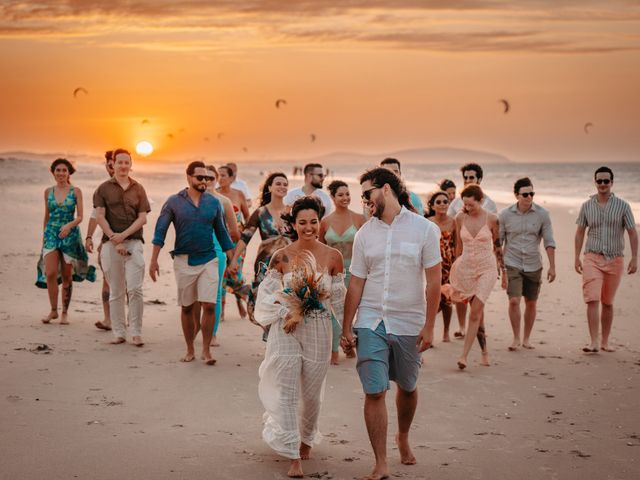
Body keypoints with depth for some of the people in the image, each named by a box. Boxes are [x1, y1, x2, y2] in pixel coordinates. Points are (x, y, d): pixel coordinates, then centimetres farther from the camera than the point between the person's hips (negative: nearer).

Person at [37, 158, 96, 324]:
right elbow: (46, 216, 16)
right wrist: (43, 236, 15)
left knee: (66, 276, 3)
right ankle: (53, 310, 2)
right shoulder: (48, 192, 7)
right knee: (50, 273, -11)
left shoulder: (76, 191, 0)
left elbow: (80, 217, -4)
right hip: (51, 234, 2)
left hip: (70, 234, -2)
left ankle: (65, 312, 14)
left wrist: (69, 225, -22)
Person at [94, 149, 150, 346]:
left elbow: (143, 218, 4)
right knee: (116, 292, 5)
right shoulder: (104, 188, 7)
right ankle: (119, 333, 10)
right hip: (110, 243, 0)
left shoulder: (138, 189, 10)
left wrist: (123, 235, -9)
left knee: (134, 289, -9)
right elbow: (100, 217, 0)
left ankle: (136, 332, -4)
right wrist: (114, 240, -9)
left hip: (134, 242, 0)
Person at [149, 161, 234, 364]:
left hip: (208, 260, 1)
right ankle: (190, 350, 22)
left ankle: (206, 350, 3)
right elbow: (160, 231, -2)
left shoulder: (214, 202, 3)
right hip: (184, 260, 0)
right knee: (186, 308, 9)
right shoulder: (174, 202, -2)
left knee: (209, 306, -9)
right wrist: (154, 260, -8)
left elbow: (222, 232, 9)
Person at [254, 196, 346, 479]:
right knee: (287, 393, -4)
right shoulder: (281, 257, -4)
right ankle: (293, 457, 1)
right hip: (285, 331, -1)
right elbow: (266, 293, 0)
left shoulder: (333, 257, -1)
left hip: (318, 331, 1)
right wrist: (287, 313, -13)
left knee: (311, 393, 12)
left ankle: (306, 439, 39)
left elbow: (338, 297, 6)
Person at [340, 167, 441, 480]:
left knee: (407, 387, 15)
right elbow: (356, 284, 6)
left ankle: (403, 437, 43)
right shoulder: (364, 234, 4)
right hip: (371, 323, 1)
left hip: (409, 324, -1)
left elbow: (433, 281, -4)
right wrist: (346, 329, 4)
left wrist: (428, 326, -9)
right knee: (374, 393, -6)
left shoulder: (423, 229, -4)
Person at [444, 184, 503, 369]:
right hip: (466, 268, 3)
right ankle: (484, 353, 20)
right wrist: (456, 269, 19)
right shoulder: (460, 218, 1)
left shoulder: (491, 219, -6)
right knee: (478, 313, 8)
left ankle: (464, 356, -13)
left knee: (475, 312, -13)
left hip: (487, 269, -3)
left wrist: (502, 269, 12)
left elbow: (497, 245, 6)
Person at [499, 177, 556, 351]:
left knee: (531, 304, 9)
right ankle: (516, 338, 3)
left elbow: (549, 242, -1)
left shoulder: (542, 214, -4)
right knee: (514, 301, -13)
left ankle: (526, 338, 25)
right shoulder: (505, 215, -4)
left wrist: (552, 266, -6)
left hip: (533, 265, 1)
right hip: (512, 265, -1)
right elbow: (498, 242, 4)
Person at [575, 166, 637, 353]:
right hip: (592, 258, 0)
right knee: (592, 300, -13)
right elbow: (580, 232, 12)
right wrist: (577, 257, 8)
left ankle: (605, 341, 20)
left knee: (607, 303, 9)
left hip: (614, 260, 0)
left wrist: (634, 258, -6)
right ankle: (594, 342, -14)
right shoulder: (587, 206, 3)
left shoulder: (622, 206, -1)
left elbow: (632, 233, 1)